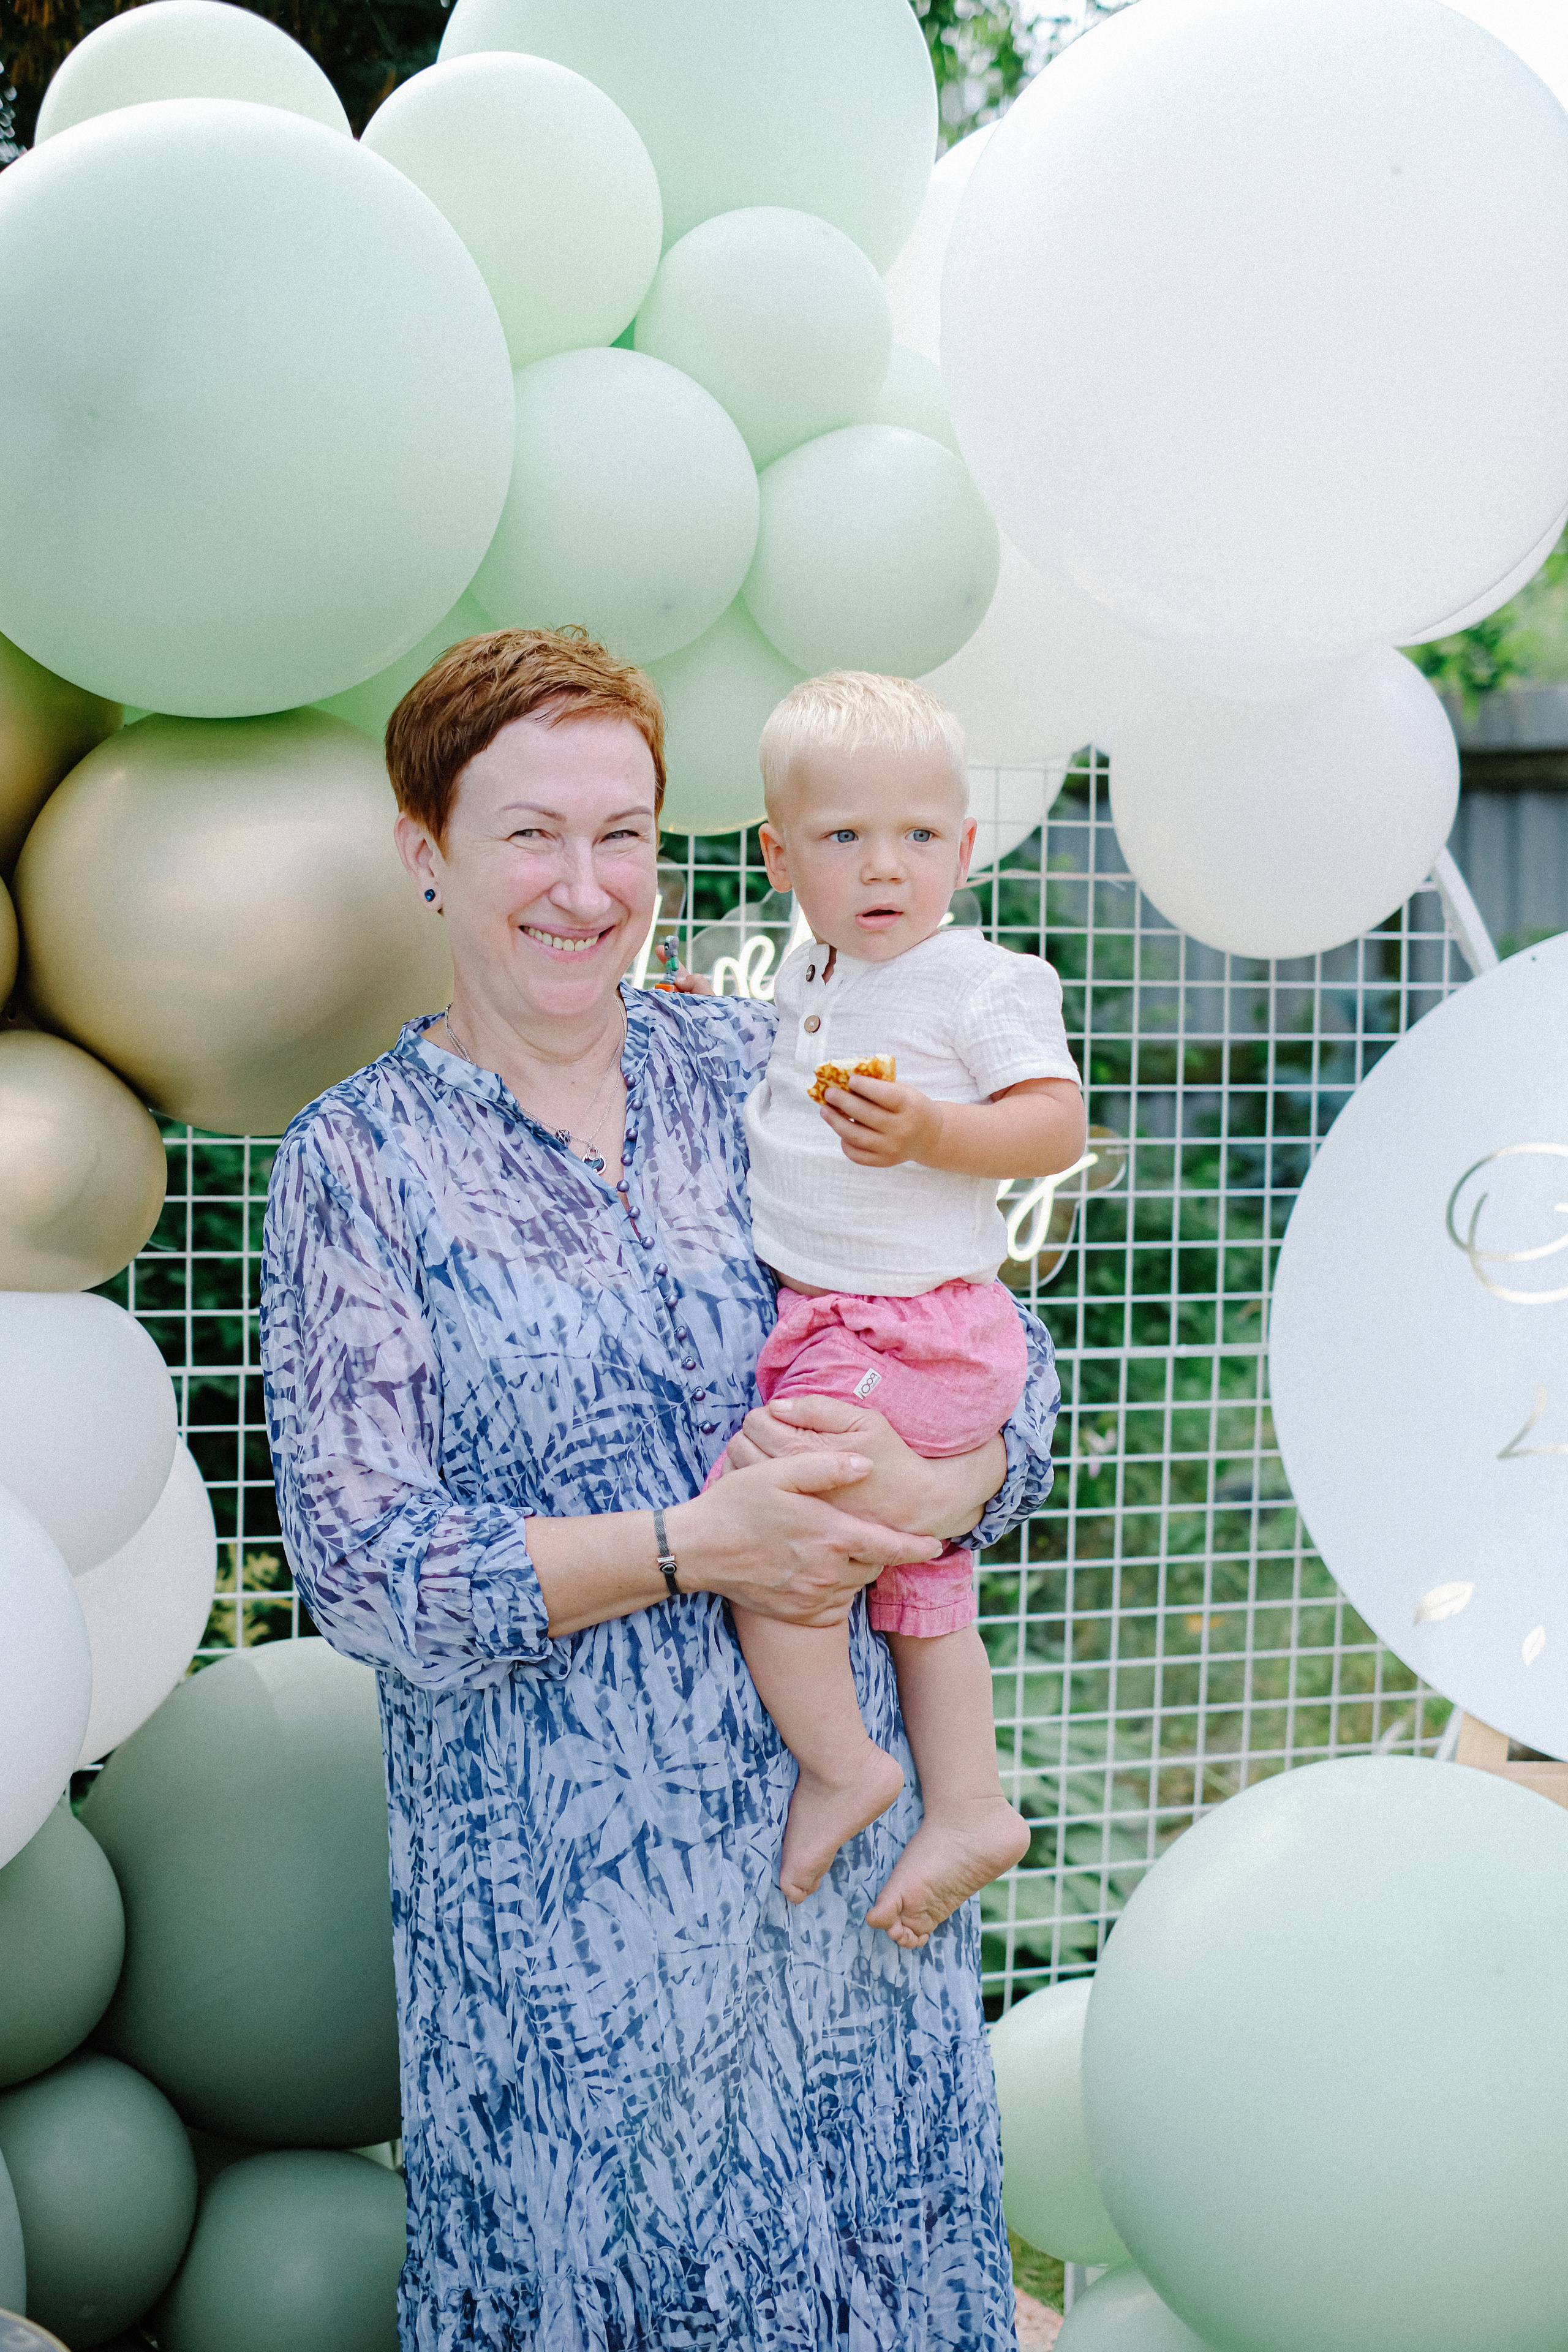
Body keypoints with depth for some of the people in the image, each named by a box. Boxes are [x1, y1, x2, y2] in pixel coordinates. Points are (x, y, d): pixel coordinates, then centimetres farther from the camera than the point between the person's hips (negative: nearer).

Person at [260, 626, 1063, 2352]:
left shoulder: (751, 1073, 4)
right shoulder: (357, 1163, -5)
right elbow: (363, 1566, -11)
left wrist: (903, 1495, -17)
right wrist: (697, 1543, -19)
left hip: (841, 1817, 3)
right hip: (556, 1873, -3)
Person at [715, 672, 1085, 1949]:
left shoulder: (981, 981, -13)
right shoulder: (810, 976, 10)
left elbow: (1058, 1123, -22)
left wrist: (930, 1132, -35)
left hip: (916, 1329, -9)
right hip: (824, 1320, 9)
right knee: (919, 1572, 15)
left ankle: (840, 1761, -2)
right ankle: (969, 1805, 26)